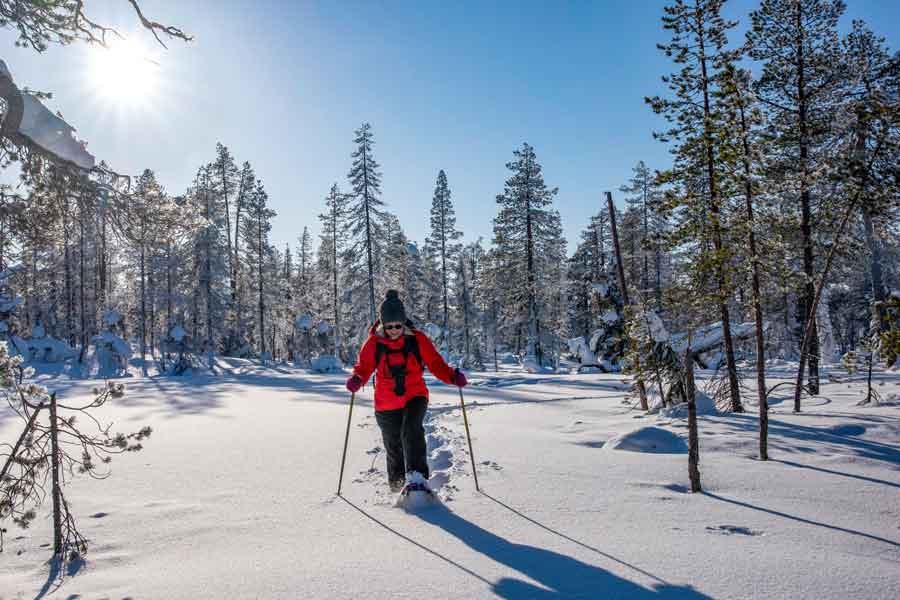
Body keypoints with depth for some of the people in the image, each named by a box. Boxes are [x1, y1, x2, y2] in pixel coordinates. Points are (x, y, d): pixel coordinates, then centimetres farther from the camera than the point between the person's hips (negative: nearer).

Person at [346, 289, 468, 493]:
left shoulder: (417, 339, -8)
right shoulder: (374, 343, -6)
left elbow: (436, 363, -5)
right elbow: (364, 366, -1)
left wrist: (453, 376, -22)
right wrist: (357, 379, -24)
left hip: (415, 397, -1)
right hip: (386, 404, 1)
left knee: (412, 431, -28)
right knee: (394, 447, 11)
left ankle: (416, 477, -28)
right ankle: (397, 483, 34)